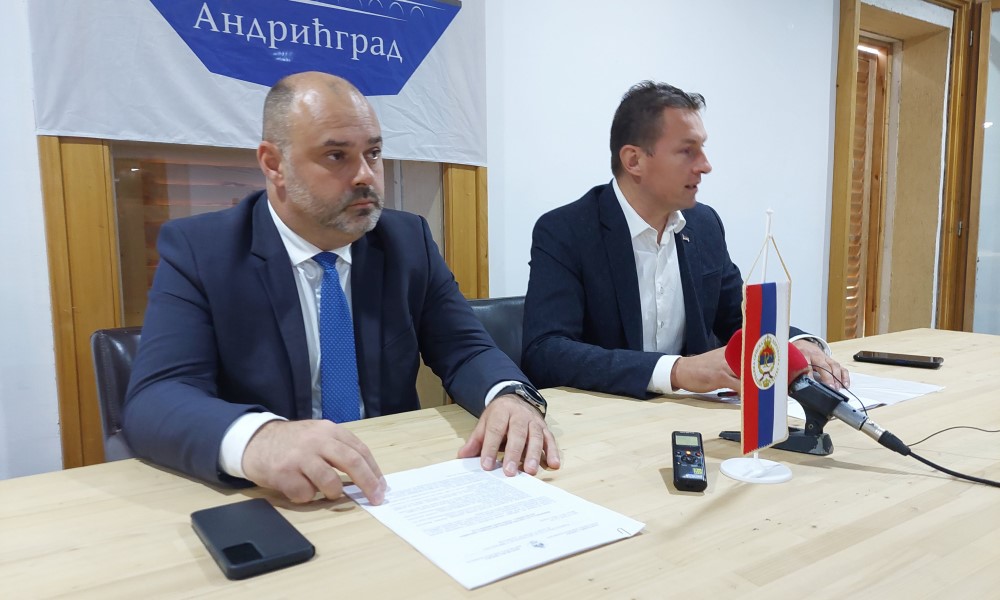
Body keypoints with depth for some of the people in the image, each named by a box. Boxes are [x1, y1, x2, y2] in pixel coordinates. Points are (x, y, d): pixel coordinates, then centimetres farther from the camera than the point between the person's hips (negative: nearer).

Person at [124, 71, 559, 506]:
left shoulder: (408, 241, 2)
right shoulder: (197, 250, -7)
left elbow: (464, 350, 1)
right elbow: (155, 400, -17)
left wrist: (510, 397, -22)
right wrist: (256, 439, -38)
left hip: (396, 492, 2)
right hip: (266, 503, -1)